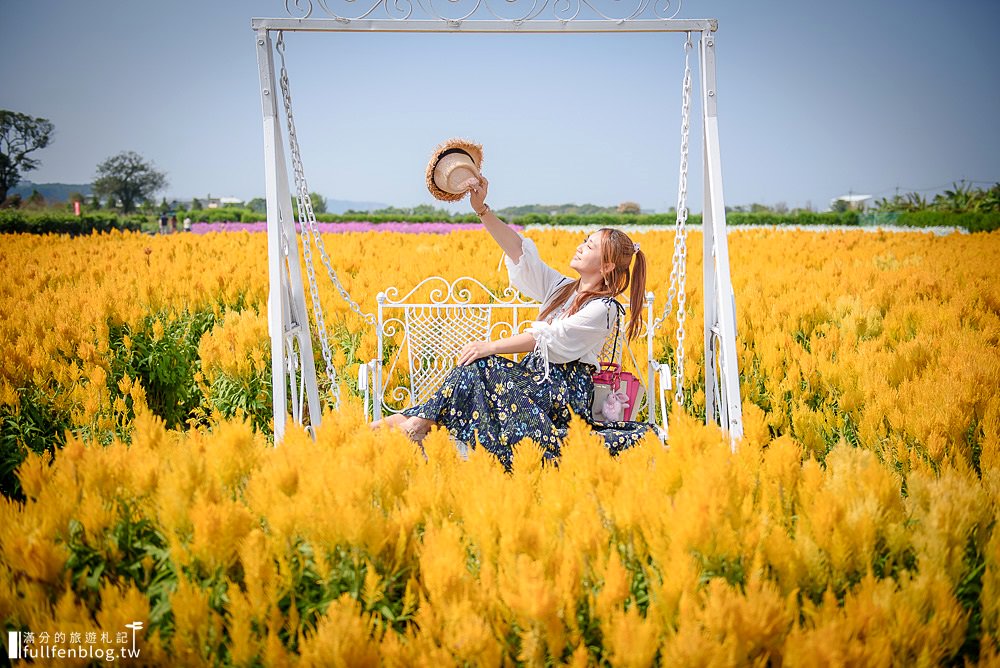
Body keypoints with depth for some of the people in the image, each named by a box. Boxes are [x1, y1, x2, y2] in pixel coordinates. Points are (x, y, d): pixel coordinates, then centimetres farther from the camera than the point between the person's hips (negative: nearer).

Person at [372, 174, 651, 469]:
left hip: (566, 390, -7)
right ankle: (421, 419, -28)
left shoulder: (604, 309, -9)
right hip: (536, 372, 7)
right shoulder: (562, 287, 13)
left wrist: (491, 346, -21)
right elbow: (518, 249, 3)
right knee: (476, 363, -20)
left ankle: (420, 420, -27)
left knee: (480, 365, -26)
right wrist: (482, 210, -8)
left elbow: (550, 338, -17)